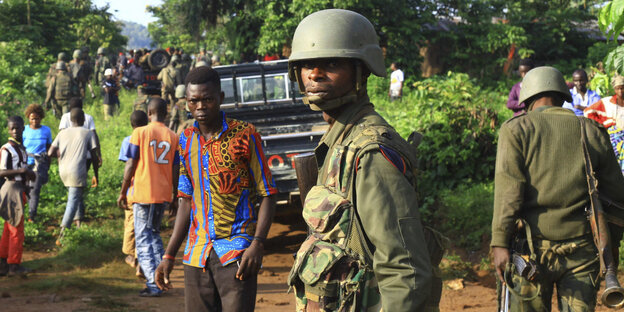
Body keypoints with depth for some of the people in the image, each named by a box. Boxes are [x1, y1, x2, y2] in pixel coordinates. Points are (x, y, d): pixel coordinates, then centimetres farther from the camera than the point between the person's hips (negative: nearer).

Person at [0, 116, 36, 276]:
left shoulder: (21, 148, 14)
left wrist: (28, 173, 6)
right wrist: (21, 170, -29)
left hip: (20, 189, 9)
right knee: (17, 229, -4)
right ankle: (14, 265, 3)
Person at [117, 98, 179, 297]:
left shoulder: (140, 133, -6)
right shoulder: (173, 137, 4)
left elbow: (130, 166, -6)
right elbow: (175, 170, 6)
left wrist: (123, 192, 2)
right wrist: (176, 195, 16)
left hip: (142, 193, -4)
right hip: (164, 195, 4)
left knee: (143, 238, 0)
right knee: (155, 234, 20)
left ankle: (153, 285, -8)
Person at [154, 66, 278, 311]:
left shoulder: (245, 136, -4)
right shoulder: (186, 140, 11)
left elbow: (267, 196, -3)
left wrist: (257, 244, -16)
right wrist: (169, 255, 12)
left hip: (237, 251, -5)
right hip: (197, 253, 5)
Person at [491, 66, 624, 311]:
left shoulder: (516, 129, 2)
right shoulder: (592, 132, 10)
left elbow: (508, 187, -8)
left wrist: (500, 242, -10)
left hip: (534, 245, -2)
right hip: (582, 248, 2)